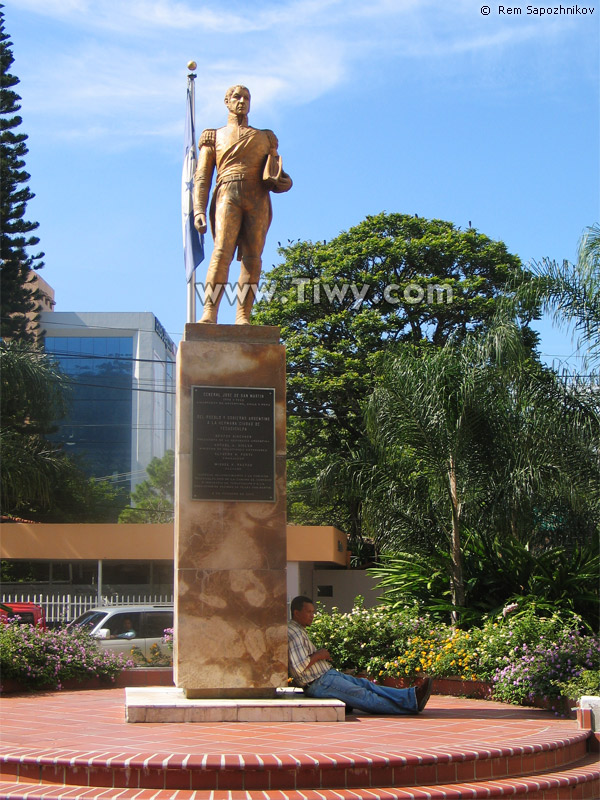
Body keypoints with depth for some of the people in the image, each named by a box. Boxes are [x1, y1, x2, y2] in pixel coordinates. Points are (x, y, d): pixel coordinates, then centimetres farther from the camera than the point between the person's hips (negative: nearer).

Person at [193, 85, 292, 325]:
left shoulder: (265, 137, 30)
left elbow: (277, 173, 24)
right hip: (228, 195, -2)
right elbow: (201, 177, 13)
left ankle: (243, 317, -17)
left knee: (252, 258, -11)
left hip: (258, 199, 2)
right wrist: (199, 210, -3)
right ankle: (209, 313, -30)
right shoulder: (213, 137, 24)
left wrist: (285, 181, -2)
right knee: (222, 252, -21)